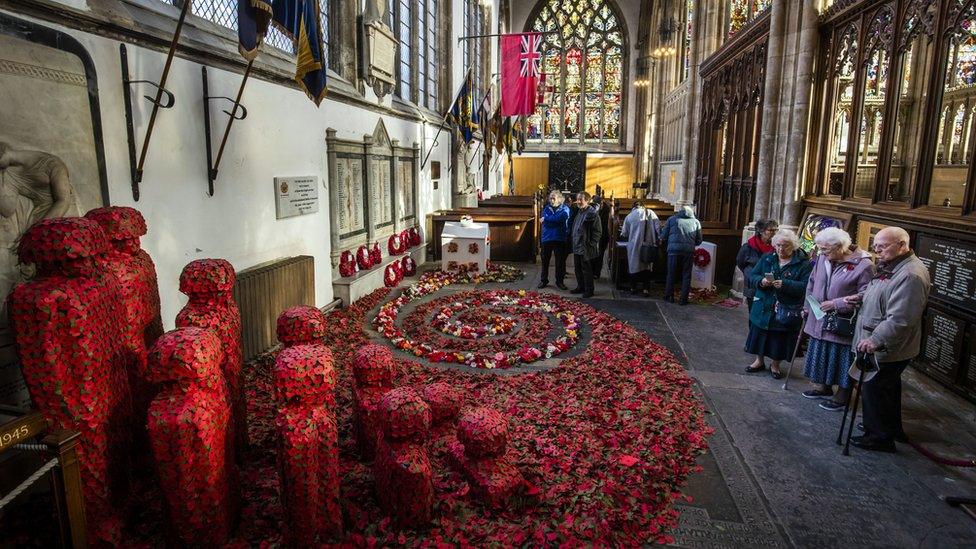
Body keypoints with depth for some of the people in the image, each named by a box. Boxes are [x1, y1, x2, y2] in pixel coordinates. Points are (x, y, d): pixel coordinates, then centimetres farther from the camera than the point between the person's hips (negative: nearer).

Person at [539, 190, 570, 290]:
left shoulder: (565, 209, -1)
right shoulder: (546, 208, 8)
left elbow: (559, 218, -18)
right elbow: (544, 219, -7)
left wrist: (546, 219, -9)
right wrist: (555, 220, -15)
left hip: (560, 239, -2)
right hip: (547, 238, 2)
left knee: (560, 261, 4)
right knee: (545, 260, 8)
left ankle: (559, 281, 15)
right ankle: (544, 280, 20)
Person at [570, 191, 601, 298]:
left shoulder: (592, 213, -14)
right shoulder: (580, 212, 13)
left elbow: (597, 231, -16)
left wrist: (591, 245, -17)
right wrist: (574, 242, 16)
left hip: (586, 247, -9)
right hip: (577, 246, 9)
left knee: (586, 269, 0)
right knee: (578, 268, 15)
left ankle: (589, 290, 10)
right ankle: (580, 287, 28)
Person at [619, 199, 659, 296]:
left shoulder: (629, 216, 2)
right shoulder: (650, 213, 0)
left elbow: (624, 234, 6)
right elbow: (657, 228, -5)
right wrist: (656, 242, 1)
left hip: (634, 245, 0)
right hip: (648, 245, 0)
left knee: (634, 265, 11)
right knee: (647, 266, 9)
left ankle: (633, 288, 17)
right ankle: (646, 289, 6)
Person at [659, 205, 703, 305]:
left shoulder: (672, 219, 13)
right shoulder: (696, 222, 16)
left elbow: (663, 237, 9)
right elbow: (699, 240, 14)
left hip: (674, 249, -1)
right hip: (689, 251, 1)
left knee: (671, 274, 9)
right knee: (686, 275, 8)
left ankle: (669, 296, 14)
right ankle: (684, 299, 9)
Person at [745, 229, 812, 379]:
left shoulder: (803, 264, -8)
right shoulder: (767, 259, 4)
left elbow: (806, 286, -17)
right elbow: (752, 276, 5)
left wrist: (785, 284, -29)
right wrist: (761, 281, -17)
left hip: (786, 311, -3)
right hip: (764, 308, 3)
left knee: (780, 338, 8)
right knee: (760, 333, 13)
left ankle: (775, 365, 30)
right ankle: (759, 361, 33)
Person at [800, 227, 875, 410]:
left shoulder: (864, 265, -16)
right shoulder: (822, 258, 2)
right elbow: (812, 283, 15)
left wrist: (836, 304, -20)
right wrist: (808, 306, 13)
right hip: (820, 320, 6)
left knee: (842, 359, 6)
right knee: (821, 354, 18)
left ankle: (842, 397, 23)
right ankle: (823, 387, 38)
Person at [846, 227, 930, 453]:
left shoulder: (910, 275, -25)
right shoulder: (891, 266, 9)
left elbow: (900, 319, -30)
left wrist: (876, 340, -33)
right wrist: (862, 297, 8)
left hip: (887, 348, -10)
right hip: (884, 344, 10)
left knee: (874, 389, 1)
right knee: (889, 388, 23)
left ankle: (880, 437, 15)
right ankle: (893, 428, 41)